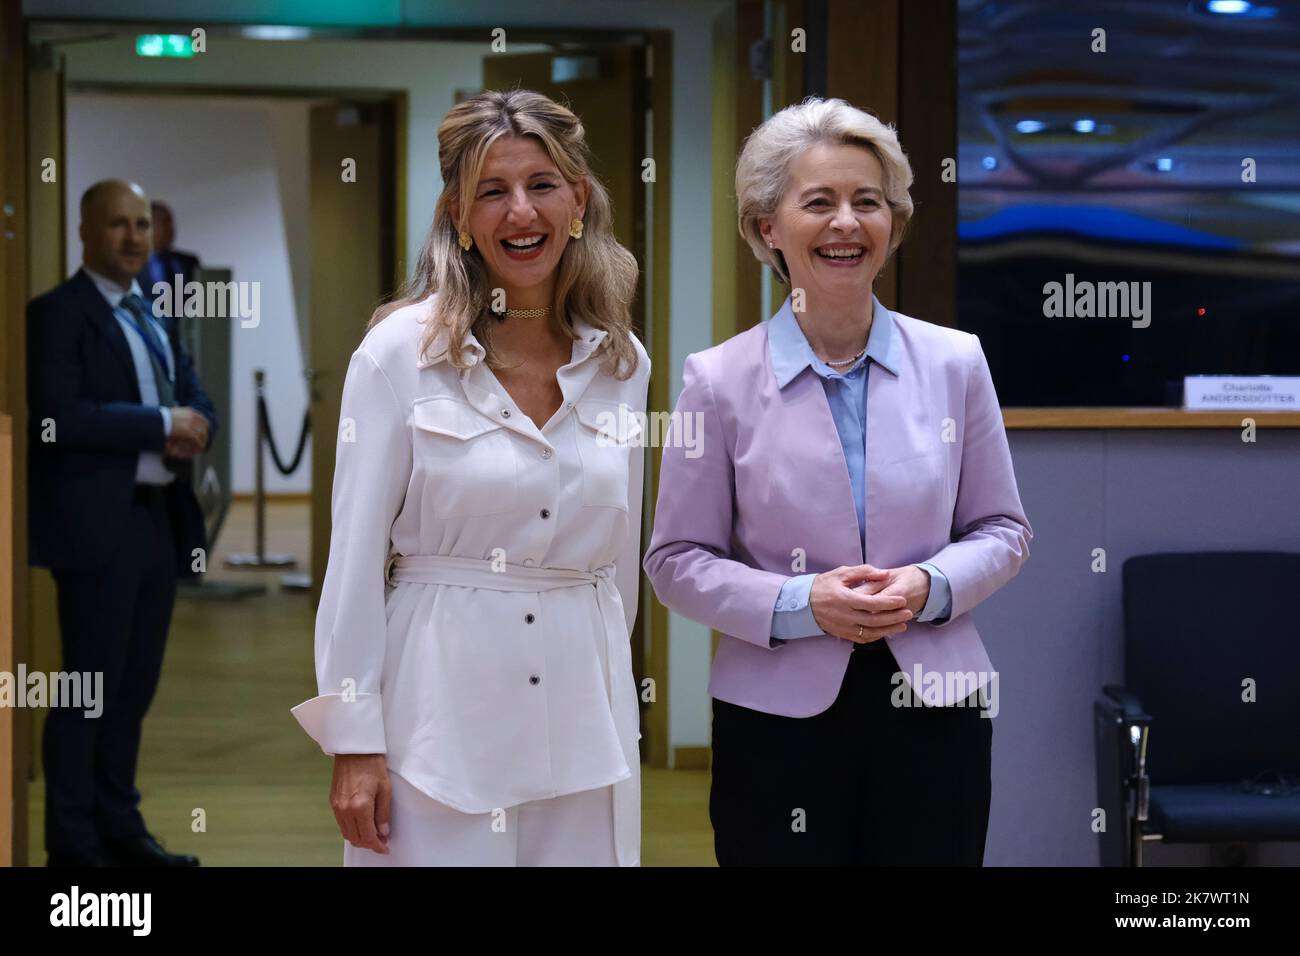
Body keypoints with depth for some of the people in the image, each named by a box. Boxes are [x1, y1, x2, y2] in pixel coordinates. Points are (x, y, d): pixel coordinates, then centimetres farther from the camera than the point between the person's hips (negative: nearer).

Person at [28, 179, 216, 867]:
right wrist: (162, 424, -16)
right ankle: (73, 843, 6)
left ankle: (120, 827, 24)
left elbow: (195, 401, 16)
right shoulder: (57, 313, -7)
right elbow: (60, 417, -20)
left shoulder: (155, 317, 17)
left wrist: (193, 429, -7)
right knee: (91, 684, -2)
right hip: (98, 525, -8)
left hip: (158, 519, 8)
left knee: (136, 684, 13)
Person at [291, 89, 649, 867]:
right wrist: (355, 741, -9)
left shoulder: (623, 363, 5)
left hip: (583, 720, 4)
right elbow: (356, 558, -6)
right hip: (442, 714, -4)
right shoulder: (402, 350, -6)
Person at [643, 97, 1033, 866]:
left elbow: (1002, 530, 9)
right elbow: (677, 560, -1)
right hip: (779, 716, -1)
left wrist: (930, 586, -11)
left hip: (932, 708, 2)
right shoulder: (720, 380, -3)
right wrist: (798, 603, -15)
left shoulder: (955, 362, 3)